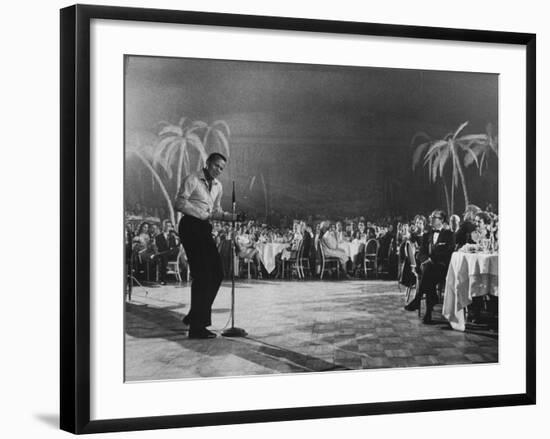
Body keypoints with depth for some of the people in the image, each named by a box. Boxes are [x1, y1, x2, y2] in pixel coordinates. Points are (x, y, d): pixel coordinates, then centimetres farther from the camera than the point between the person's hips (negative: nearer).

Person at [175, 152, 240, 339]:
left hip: (205, 229, 8)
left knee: (217, 273, 3)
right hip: (191, 226, -8)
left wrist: (233, 217, 5)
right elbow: (180, 204, -13)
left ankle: (194, 317, 15)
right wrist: (205, 214, -17)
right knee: (202, 275, -13)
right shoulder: (192, 180, -5)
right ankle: (196, 327, -10)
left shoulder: (217, 186, 19)